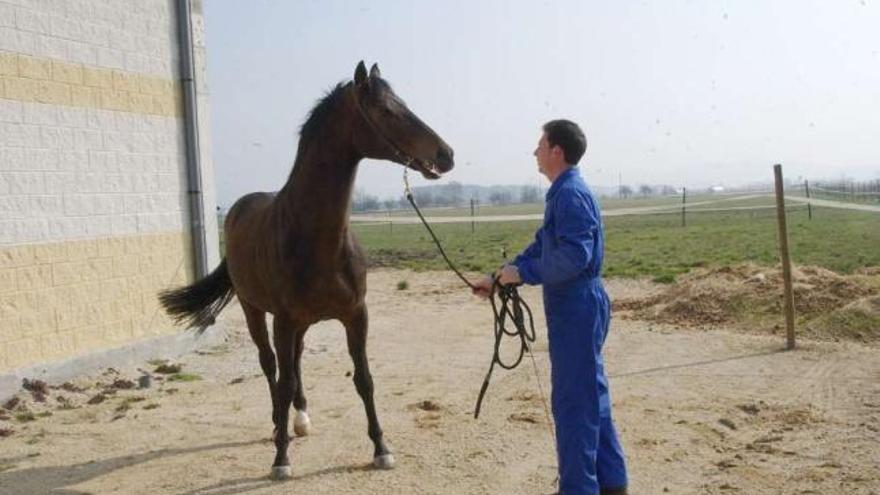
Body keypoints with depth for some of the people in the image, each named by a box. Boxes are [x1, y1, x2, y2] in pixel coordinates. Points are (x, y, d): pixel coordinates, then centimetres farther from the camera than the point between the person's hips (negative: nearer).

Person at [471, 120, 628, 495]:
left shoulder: (571, 195, -17)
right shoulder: (562, 194, 15)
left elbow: (574, 256, -28)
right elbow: (540, 249, 19)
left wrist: (523, 273, -19)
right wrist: (499, 279, 15)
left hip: (576, 311, -10)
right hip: (578, 308, 10)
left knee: (573, 401, 0)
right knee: (592, 396, 17)